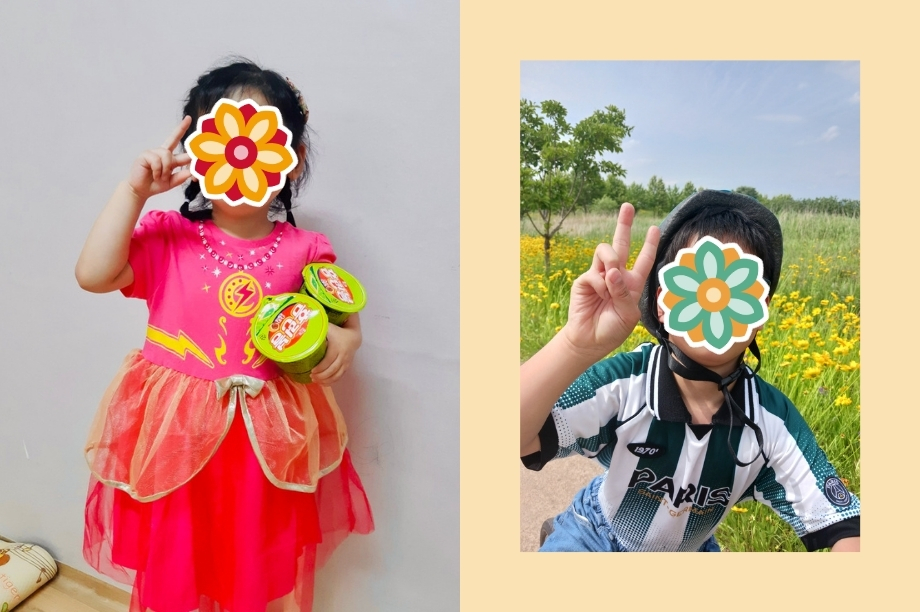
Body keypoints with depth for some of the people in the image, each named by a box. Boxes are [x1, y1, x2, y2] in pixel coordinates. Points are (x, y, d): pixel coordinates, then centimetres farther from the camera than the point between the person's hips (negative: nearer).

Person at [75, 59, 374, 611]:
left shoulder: (302, 251, -6)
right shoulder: (167, 238, -5)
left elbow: (343, 315, 5)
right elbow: (93, 275, -16)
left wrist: (346, 340, -17)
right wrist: (134, 191, -16)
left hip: (269, 440, 1)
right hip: (176, 435, 0)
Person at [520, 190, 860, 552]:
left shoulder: (774, 420, -21)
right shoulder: (622, 384, -30)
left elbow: (844, 528, -16)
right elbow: (518, 437, -44)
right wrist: (578, 343, -58)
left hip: (689, 549, 4)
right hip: (594, 539, -3)